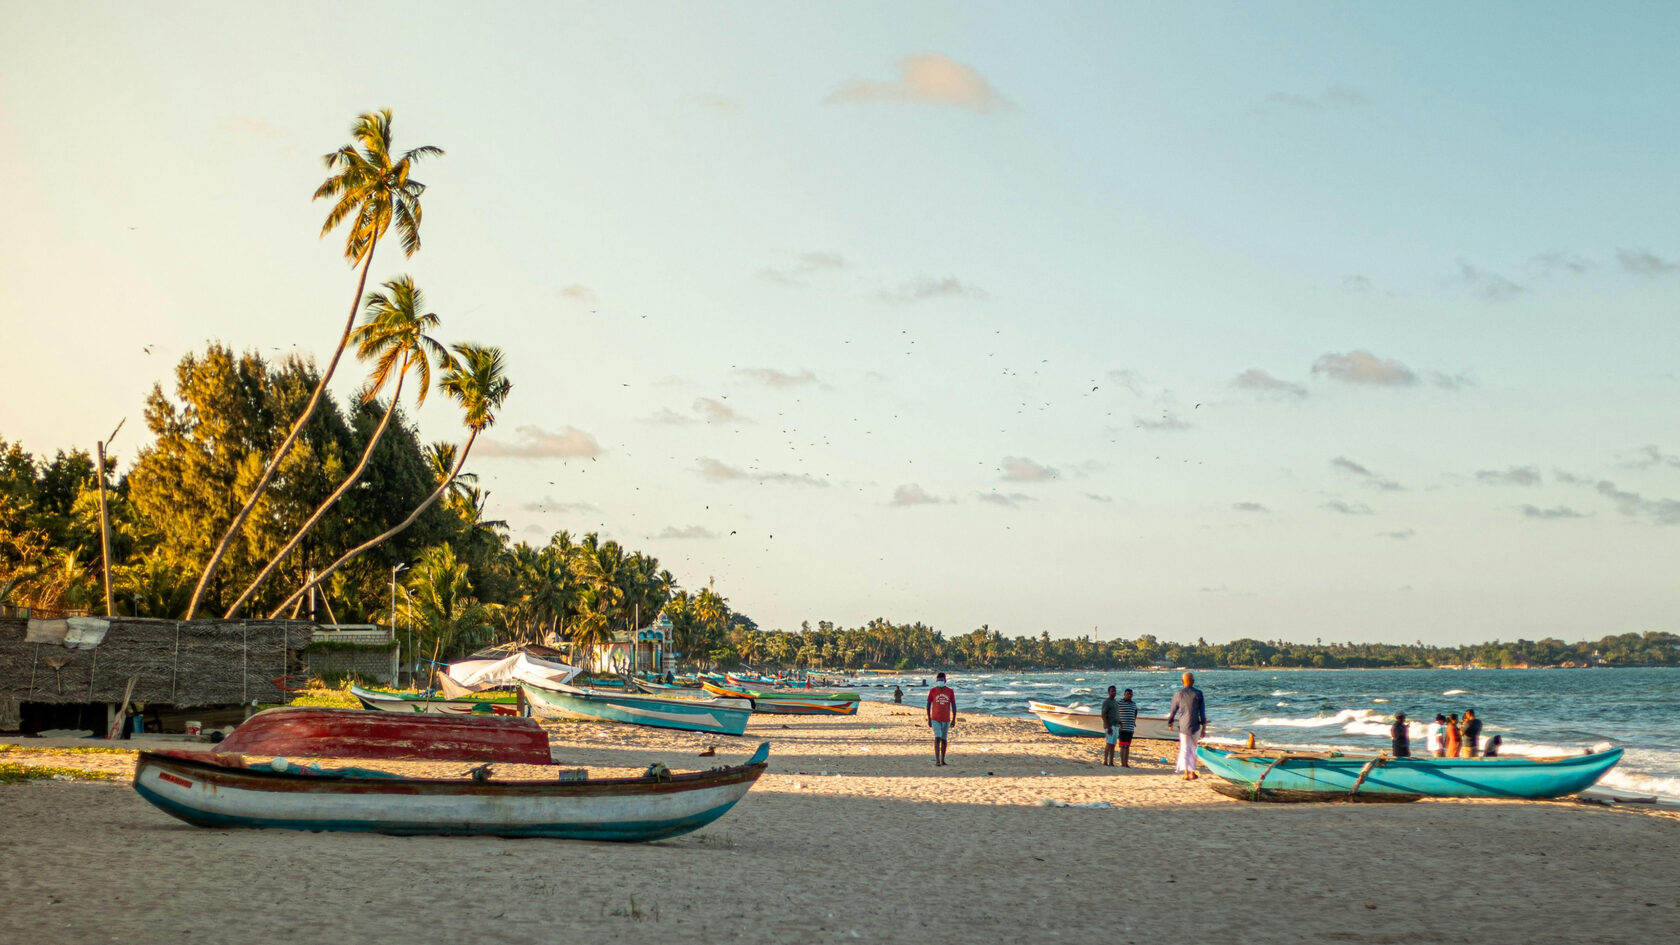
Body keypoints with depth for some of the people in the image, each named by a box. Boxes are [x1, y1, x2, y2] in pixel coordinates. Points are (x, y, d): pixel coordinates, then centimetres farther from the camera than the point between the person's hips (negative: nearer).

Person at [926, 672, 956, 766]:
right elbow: (928, 705, 3)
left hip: (946, 720, 2)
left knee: (944, 740, 9)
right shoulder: (932, 691, -2)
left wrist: (954, 719, 0)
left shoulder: (950, 691, 1)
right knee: (937, 738, -14)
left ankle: (942, 760, 19)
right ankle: (937, 761, -18)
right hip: (935, 719, -2)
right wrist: (929, 719, 0)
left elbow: (953, 706, 5)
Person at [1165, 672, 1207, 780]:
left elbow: (1172, 711, 6)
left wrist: (1170, 723, 23)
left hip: (1183, 726, 0)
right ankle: (1192, 772, 18)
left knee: (1184, 750, 3)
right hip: (1195, 726, 0)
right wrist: (1204, 728, 4)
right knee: (1193, 749, 14)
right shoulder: (1198, 694, -2)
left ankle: (1185, 772, -11)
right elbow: (1202, 712, -2)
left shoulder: (1178, 694, -2)